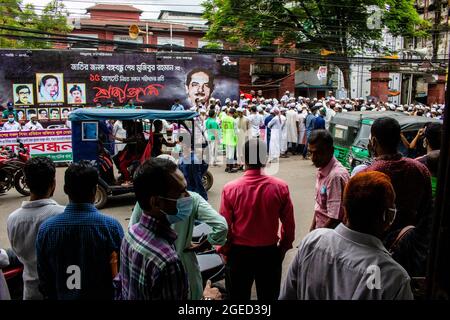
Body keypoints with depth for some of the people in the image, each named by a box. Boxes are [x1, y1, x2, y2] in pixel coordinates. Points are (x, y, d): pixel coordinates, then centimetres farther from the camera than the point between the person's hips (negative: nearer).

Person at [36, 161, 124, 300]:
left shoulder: (46, 228, -16)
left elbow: (44, 279, -5)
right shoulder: (112, 226, -23)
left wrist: (52, 296, 12)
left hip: (64, 297, 2)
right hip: (103, 296, -2)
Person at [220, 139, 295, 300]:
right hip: (270, 252, 1)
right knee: (269, 296, 20)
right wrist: (283, 247, 13)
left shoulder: (230, 189, -16)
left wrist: (225, 250, 8)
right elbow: (289, 224, -4)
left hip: (239, 252, 0)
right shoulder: (280, 187, -13)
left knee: (239, 296, 19)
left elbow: (225, 226, -8)